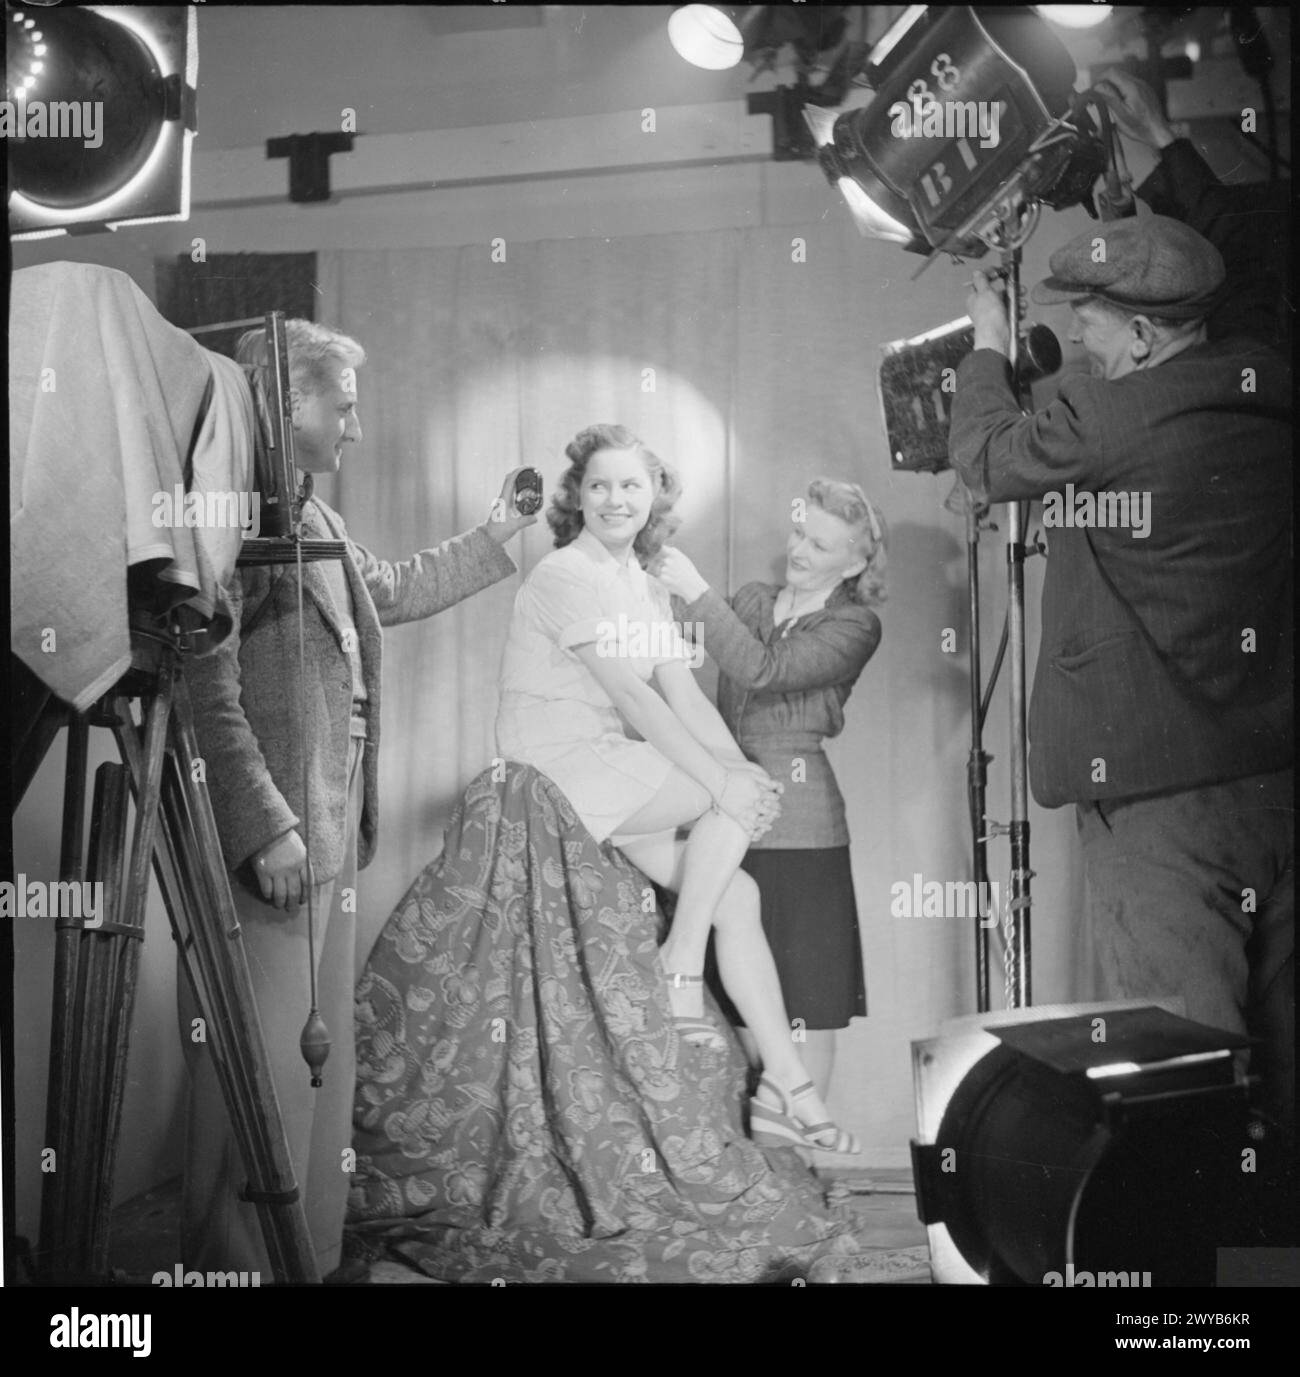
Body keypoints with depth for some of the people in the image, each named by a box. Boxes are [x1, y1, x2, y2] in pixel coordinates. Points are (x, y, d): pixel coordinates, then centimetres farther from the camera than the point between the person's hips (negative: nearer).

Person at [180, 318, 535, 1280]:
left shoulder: (319, 524, 17)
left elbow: (398, 590, 35)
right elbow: (207, 696, -20)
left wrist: (499, 534, 36)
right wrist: (267, 829, -22)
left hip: (330, 842, 10)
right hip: (263, 848, -10)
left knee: (324, 1065, 15)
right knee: (262, 1075, -4)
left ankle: (313, 1258, 26)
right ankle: (238, 1264, 9)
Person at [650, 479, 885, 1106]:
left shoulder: (855, 626, -3)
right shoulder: (751, 600, 14)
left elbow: (764, 670, -17)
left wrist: (694, 591, -17)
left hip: (797, 824, -5)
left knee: (804, 1004, 2)